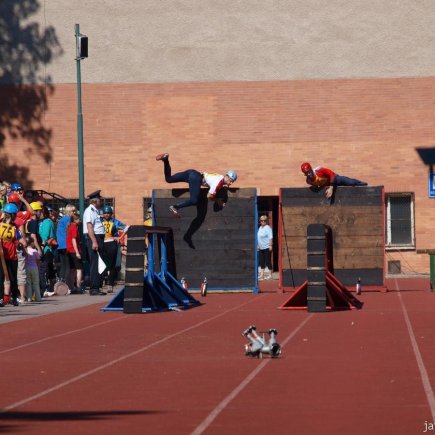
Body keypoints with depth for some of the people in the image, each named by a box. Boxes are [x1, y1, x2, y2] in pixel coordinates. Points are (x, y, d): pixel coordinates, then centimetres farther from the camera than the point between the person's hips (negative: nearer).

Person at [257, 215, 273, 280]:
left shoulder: (267, 228, -10)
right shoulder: (260, 228, 16)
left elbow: (270, 237, -16)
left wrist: (270, 245, -22)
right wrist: (258, 246, 22)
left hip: (267, 247, -8)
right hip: (261, 248, 8)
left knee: (268, 261, -4)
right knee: (261, 262, 10)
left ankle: (269, 275, 1)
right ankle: (261, 275, 16)